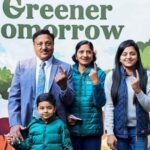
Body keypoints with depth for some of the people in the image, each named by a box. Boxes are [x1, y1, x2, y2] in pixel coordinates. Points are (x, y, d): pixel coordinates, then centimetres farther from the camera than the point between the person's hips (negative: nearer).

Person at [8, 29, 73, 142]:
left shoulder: (64, 68, 0)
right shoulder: (22, 66, 4)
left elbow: (69, 101, 1)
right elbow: (14, 97, 4)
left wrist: (63, 86, -20)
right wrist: (14, 123, -8)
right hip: (27, 124, 1)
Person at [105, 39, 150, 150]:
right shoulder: (112, 75, -3)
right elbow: (109, 106, -4)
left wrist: (137, 90, -19)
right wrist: (110, 132, -8)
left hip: (139, 130, 0)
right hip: (119, 129, 0)